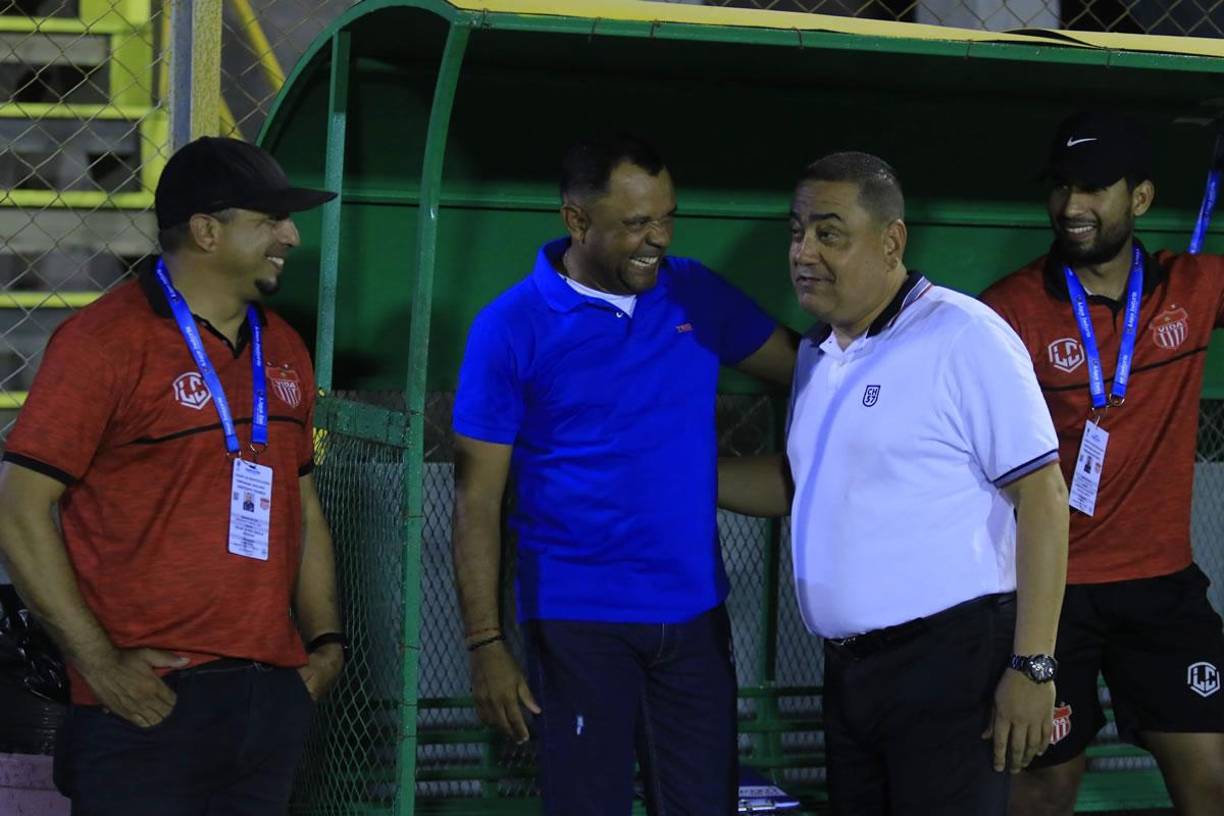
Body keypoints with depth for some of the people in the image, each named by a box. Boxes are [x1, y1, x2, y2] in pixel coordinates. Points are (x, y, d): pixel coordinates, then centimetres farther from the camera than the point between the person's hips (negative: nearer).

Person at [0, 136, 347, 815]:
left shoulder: (282, 350, 15)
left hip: (272, 700, 7)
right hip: (149, 702, -7)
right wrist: (98, 662, -14)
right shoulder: (106, 339, -8)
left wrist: (325, 641, 12)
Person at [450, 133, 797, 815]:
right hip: (579, 623, -3)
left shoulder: (697, 295, 5)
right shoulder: (512, 329, -6)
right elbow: (478, 499, -5)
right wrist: (486, 643, -10)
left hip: (695, 614, 4)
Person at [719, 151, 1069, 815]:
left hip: (948, 660, -8)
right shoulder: (817, 351, 14)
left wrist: (1033, 667, -18)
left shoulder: (963, 338, -12)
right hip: (848, 669, 8)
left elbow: (1042, 496, -14)